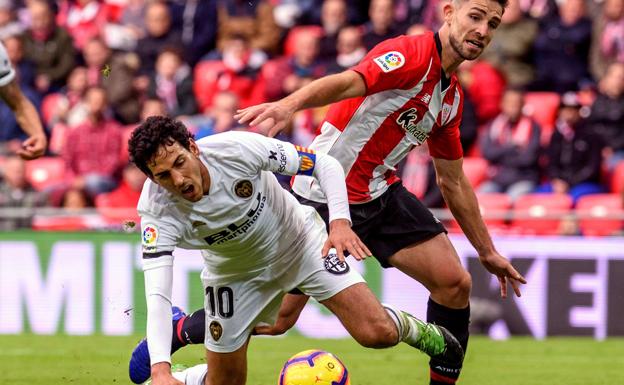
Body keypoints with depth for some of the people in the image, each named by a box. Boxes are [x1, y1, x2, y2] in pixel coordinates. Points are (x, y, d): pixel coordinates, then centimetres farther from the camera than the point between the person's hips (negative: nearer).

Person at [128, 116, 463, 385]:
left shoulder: (236, 148, -33)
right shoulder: (157, 214, -31)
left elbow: (326, 165, -20)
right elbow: (156, 296, -40)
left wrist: (340, 221, -37)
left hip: (299, 241, -1)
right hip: (234, 274, 1)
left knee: (377, 333, -14)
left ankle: (422, 333, 21)